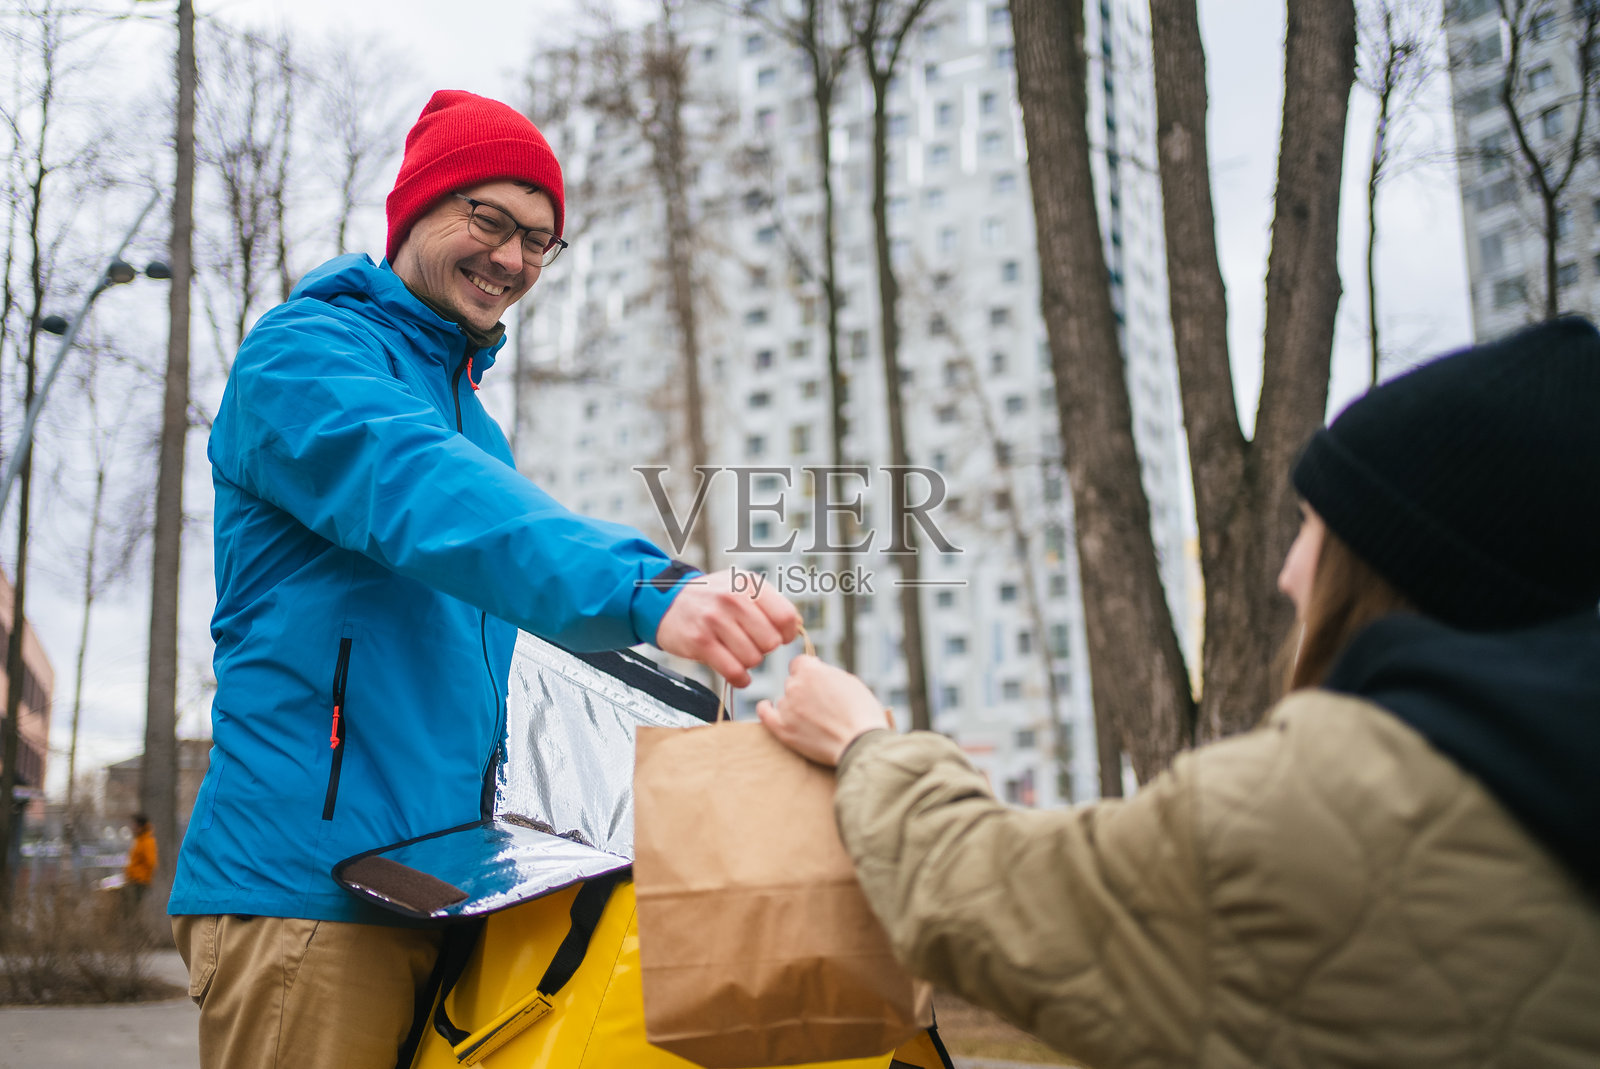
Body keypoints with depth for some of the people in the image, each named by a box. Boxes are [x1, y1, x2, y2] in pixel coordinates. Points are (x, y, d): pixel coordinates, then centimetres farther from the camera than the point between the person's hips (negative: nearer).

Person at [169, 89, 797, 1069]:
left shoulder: (475, 422, 22)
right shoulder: (304, 352, -4)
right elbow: (420, 493, -26)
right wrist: (644, 588, -40)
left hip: (440, 882, 8)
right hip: (308, 886, -8)